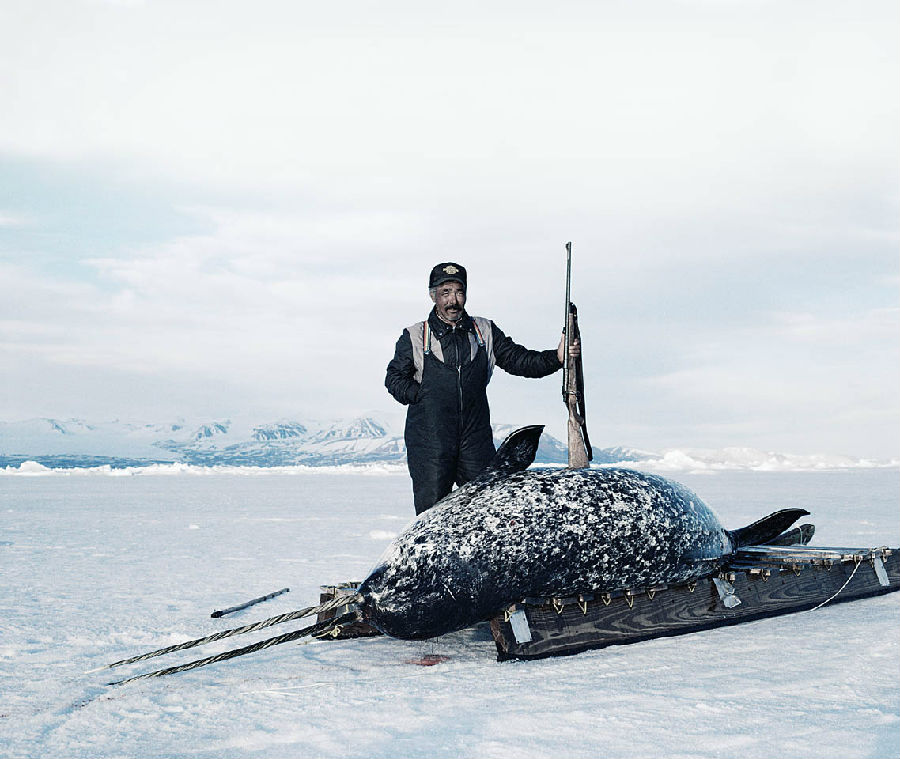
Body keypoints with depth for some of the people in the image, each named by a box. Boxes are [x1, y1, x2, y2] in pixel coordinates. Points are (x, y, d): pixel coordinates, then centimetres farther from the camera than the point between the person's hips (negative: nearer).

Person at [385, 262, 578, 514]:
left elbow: (517, 359, 5)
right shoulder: (415, 337, 4)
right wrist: (423, 397, -7)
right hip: (429, 443, -2)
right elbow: (395, 378, 8)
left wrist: (556, 357, -11)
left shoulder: (484, 332, 11)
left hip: (476, 441, 3)